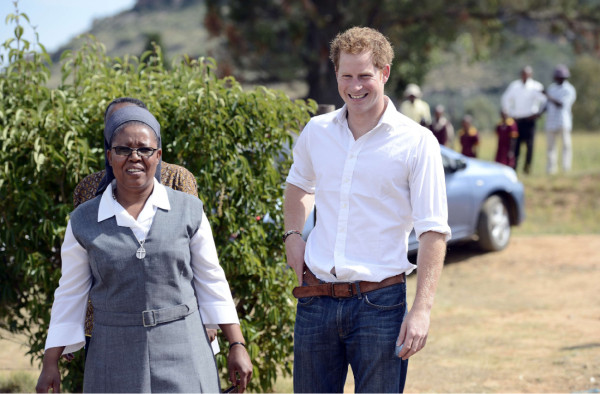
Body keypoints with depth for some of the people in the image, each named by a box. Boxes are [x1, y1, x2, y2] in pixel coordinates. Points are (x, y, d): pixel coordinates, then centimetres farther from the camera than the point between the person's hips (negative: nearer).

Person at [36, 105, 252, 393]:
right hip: (116, 362, 1)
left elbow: (211, 282, 7)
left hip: (182, 358, 0)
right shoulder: (83, 221, 2)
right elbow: (70, 294, 8)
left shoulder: (188, 211, 2)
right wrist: (50, 364, 6)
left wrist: (237, 346, 3)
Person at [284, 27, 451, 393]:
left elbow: (433, 232, -9)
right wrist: (292, 233, 11)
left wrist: (422, 309, -16)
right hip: (317, 298, 4)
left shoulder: (416, 143, -6)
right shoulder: (317, 132, 7)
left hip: (379, 303, -4)